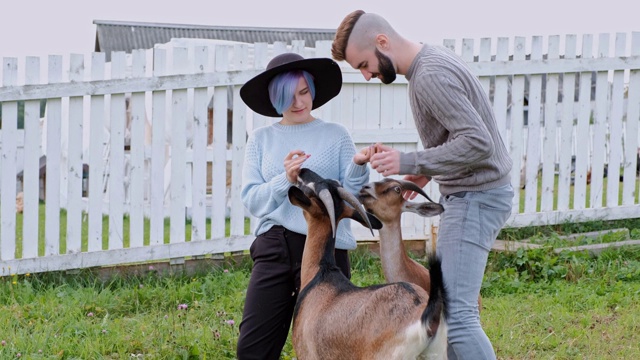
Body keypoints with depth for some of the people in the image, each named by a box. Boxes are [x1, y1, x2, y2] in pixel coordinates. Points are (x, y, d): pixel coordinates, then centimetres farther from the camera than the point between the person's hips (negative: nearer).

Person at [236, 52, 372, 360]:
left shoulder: (335, 135, 7)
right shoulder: (261, 139, 12)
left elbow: (351, 197, 2)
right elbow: (252, 200, 3)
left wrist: (358, 166, -17)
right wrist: (285, 179, -13)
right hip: (273, 247, 2)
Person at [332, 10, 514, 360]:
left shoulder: (431, 77, -21)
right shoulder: (433, 58, 11)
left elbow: (478, 143, -26)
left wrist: (409, 163, -22)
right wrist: (427, 170, 9)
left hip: (476, 199, -11)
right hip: (469, 195, 11)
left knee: (454, 313, -16)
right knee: (448, 304, 14)